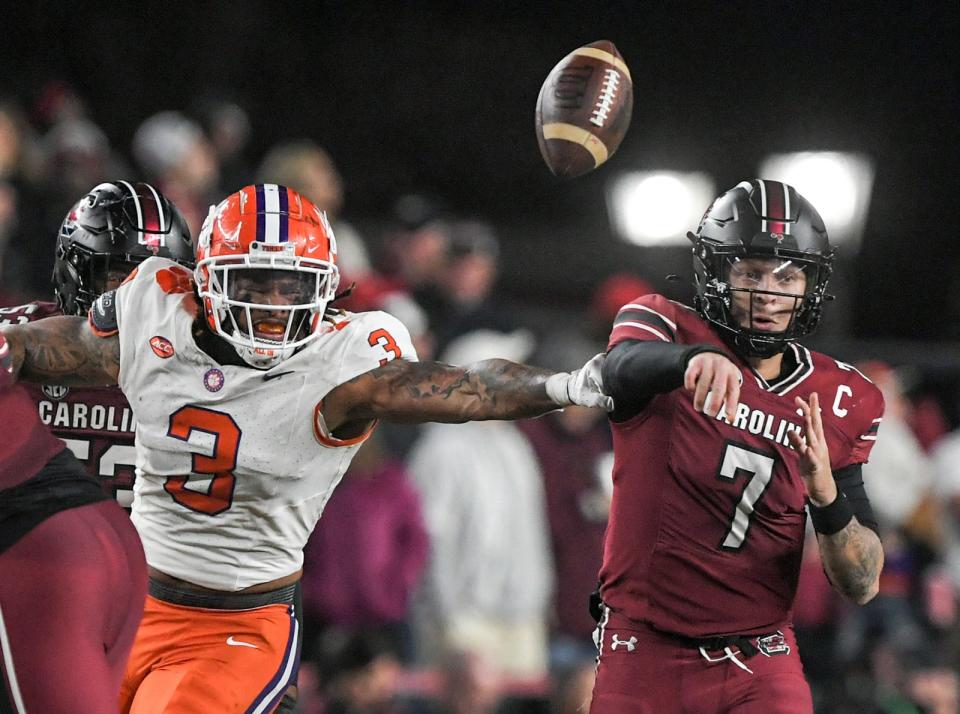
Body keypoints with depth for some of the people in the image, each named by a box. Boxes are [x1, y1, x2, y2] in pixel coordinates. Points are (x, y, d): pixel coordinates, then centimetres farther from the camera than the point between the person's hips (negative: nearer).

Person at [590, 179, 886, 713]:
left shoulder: (840, 403, 5)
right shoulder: (665, 327, -2)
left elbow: (861, 586, 2)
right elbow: (625, 368, -30)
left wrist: (827, 495, -18)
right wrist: (693, 357, -52)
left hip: (761, 664, 2)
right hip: (645, 655, -2)